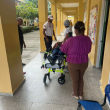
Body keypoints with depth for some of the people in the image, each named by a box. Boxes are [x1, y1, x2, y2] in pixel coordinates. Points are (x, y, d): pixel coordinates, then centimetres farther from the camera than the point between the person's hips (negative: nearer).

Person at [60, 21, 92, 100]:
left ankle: (76, 94, 39)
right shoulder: (88, 39, -8)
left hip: (73, 63, -4)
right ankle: (81, 94, 40)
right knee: (81, 78, 25)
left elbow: (63, 49, -8)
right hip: (84, 63, 5)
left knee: (75, 80, 17)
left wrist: (64, 41, 8)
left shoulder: (71, 40, -23)